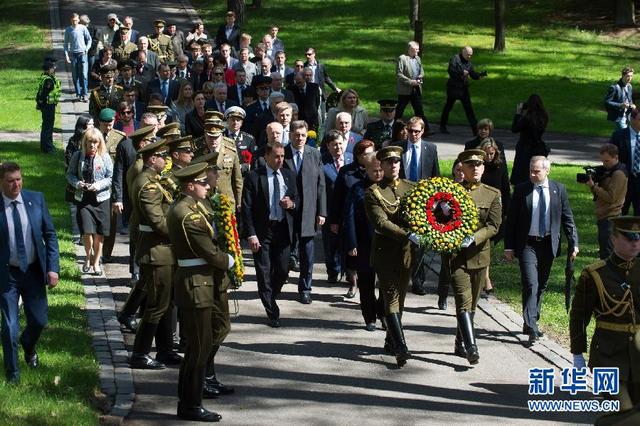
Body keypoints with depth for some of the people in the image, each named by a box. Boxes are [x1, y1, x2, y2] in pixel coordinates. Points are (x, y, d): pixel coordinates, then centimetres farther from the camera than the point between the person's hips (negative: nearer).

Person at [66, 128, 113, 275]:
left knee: (99, 234, 5)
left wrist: (98, 185, -15)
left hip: (101, 198, 0)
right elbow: (70, 174, 9)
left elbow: (111, 177, -1)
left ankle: (96, 262, 22)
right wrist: (77, 183, -11)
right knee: (87, 231, -12)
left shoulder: (104, 157, -3)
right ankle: (88, 256, 15)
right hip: (83, 198, 0)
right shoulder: (78, 156, 1)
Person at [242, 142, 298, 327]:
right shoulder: (254, 177, -7)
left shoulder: (289, 175, 7)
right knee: (264, 273, 0)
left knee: (283, 271, 4)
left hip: (283, 229, 4)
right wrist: (251, 235, -15)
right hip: (262, 231, -3)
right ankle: (272, 313, 9)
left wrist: (292, 204, -9)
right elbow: (246, 208, -9)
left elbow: (297, 199, 17)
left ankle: (269, 299, 32)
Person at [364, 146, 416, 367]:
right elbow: (380, 223, -15)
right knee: (391, 297, -10)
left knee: (399, 297, 13)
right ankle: (400, 347, -17)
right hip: (385, 252, -5)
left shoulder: (411, 188, 10)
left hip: (407, 252, 5)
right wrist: (407, 235, -26)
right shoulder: (373, 192, -4)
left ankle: (391, 340, 27)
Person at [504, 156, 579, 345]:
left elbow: (567, 218, 7)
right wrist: (508, 246, -3)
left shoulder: (558, 189, 2)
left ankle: (530, 323, 26)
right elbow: (511, 220, 0)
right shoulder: (521, 190, -3)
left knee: (541, 286, 12)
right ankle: (532, 329, -16)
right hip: (527, 244, -3)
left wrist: (573, 243, 0)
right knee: (530, 285, -14)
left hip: (548, 245, 3)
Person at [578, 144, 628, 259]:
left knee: (606, 254, -8)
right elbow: (599, 193, 16)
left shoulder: (618, 174, -15)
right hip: (604, 216, 10)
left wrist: (593, 186, -20)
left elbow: (611, 197, -21)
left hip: (610, 218, -10)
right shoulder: (608, 171, 14)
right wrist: (591, 182, -2)